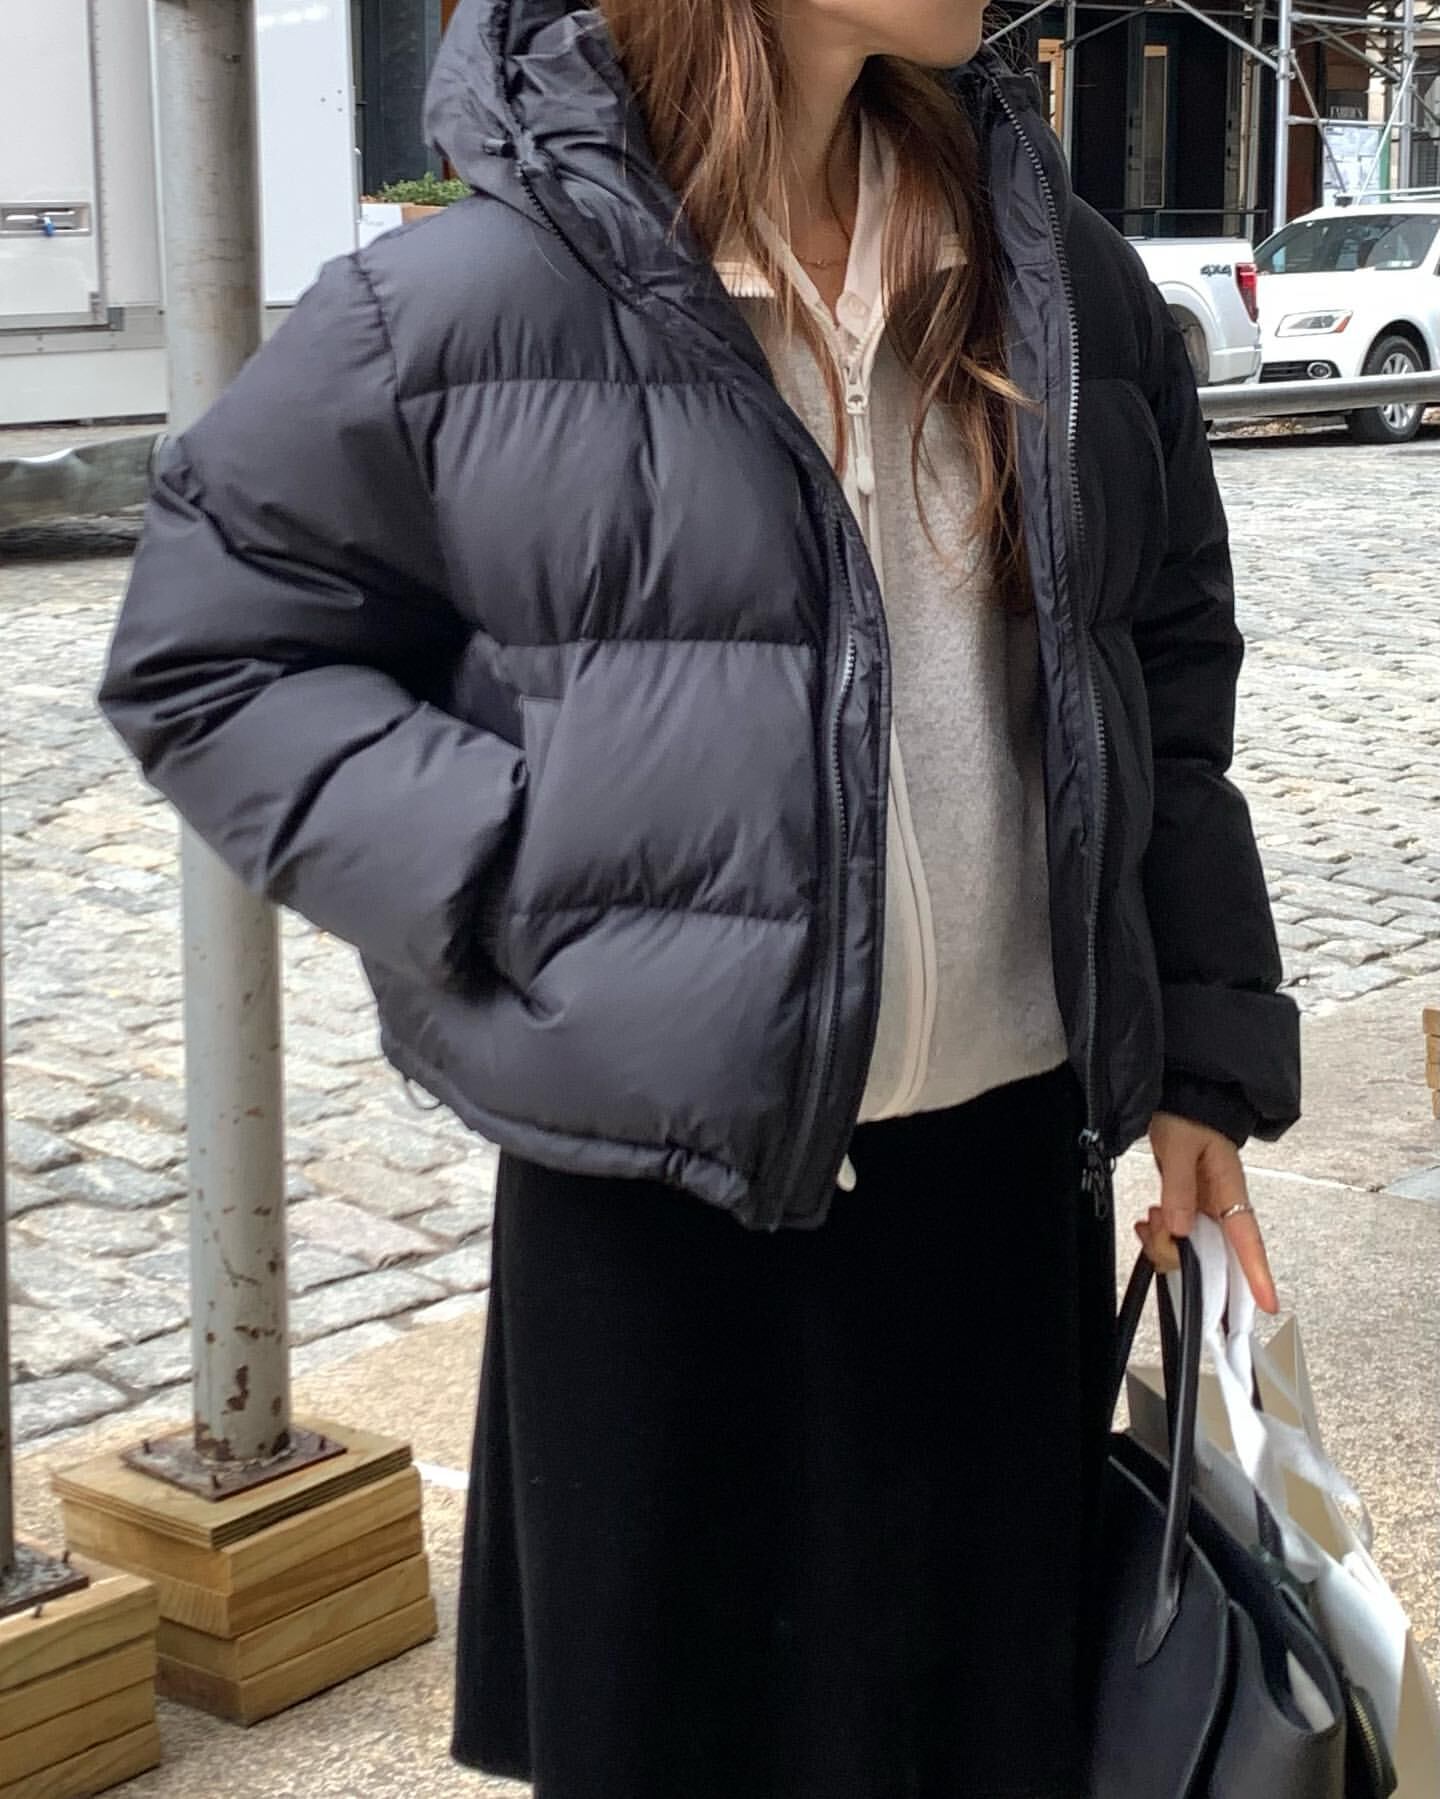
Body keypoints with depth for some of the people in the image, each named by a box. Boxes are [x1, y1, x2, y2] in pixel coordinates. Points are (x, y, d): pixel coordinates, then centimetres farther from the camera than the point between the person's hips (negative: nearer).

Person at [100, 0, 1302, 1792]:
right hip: (667, 1192, -4)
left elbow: (1168, 677, 13)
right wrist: (516, 880, -13)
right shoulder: (469, 304, -10)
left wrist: (1204, 1060, 9)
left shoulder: (1061, 278, 5)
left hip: (1016, 1167, 4)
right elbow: (204, 659, -2)